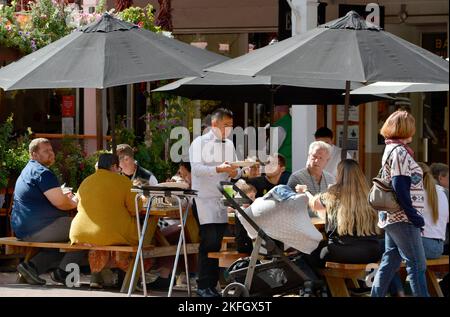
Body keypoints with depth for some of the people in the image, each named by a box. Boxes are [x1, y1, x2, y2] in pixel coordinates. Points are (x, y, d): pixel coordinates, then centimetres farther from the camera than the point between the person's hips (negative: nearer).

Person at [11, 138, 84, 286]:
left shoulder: (28, 171, 20)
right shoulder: (43, 172, -13)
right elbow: (60, 203, -16)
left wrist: (65, 198, 17)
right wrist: (74, 203, 4)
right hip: (38, 228, -10)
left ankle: (33, 265, 10)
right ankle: (63, 272, -5)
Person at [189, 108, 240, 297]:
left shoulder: (229, 145, 15)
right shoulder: (200, 143, -3)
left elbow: (236, 171, 16)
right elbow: (196, 168, -16)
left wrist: (235, 172, -8)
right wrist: (219, 169, -29)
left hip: (223, 200, 6)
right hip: (205, 198, -6)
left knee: (217, 243, 4)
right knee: (209, 242, -13)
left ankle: (212, 285, 8)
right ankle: (203, 286, -9)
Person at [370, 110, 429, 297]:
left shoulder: (391, 149, 15)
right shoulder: (400, 152, -14)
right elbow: (400, 187, -20)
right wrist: (413, 215, -18)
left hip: (391, 217, 10)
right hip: (402, 218, -10)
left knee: (390, 260, 12)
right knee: (417, 265, -8)